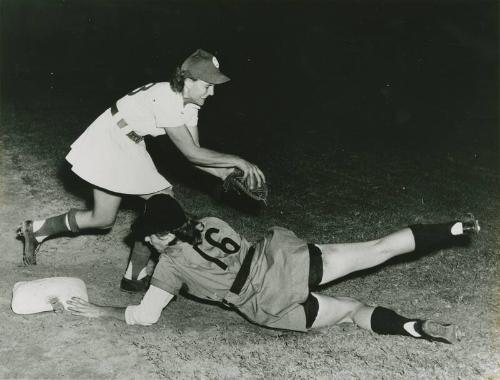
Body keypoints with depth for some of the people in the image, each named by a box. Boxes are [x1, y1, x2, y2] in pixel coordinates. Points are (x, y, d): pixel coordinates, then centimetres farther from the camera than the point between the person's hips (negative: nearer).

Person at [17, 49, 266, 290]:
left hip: (131, 148, 9)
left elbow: (194, 153, 0)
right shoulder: (165, 99, -30)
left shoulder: (189, 104, -3)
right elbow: (191, 153, -28)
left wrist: (229, 175, -11)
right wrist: (237, 161, -24)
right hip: (108, 144, -9)